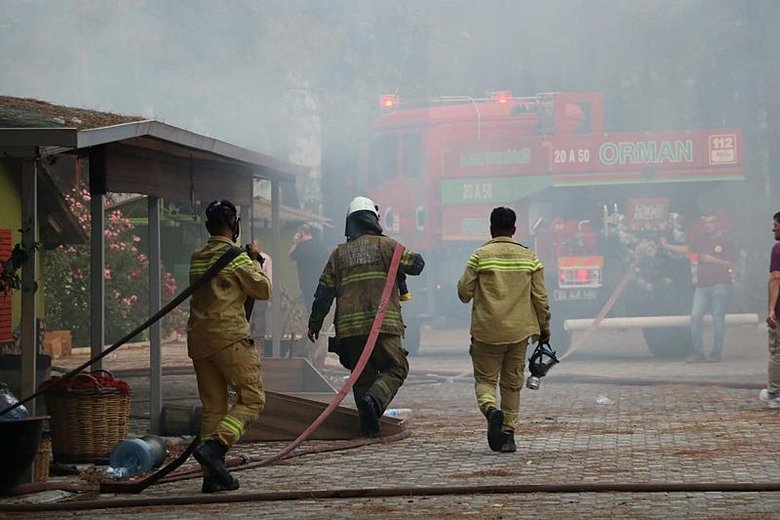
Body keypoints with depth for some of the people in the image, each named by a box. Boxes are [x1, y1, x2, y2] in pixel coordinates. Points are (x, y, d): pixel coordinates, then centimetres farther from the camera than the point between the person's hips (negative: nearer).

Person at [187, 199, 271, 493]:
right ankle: (214, 445, -20)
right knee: (252, 398, -1)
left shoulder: (197, 259, 14)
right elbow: (264, 290, 0)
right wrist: (256, 261, 15)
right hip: (229, 336, -7)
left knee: (213, 406, 8)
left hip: (198, 337, 7)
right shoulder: (236, 257, -6)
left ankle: (212, 476, 5)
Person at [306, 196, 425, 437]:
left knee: (363, 375, 11)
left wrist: (314, 323, 19)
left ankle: (368, 426, 4)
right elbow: (416, 265, 7)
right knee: (396, 368, 3)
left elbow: (324, 292, 11)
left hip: (349, 327, 4)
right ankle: (374, 399, -24)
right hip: (382, 323, -4)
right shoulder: (384, 245, 3)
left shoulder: (339, 253, 13)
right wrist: (414, 257, 30)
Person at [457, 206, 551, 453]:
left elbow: (464, 293, -3)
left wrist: (464, 282, 20)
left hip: (487, 332, -2)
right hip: (519, 331, 2)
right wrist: (544, 328, 16)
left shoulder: (480, 256, -4)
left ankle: (491, 409, -22)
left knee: (485, 379, 8)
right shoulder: (529, 258, 4)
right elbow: (540, 298, 4)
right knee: (512, 384, 12)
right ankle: (508, 434, 10)